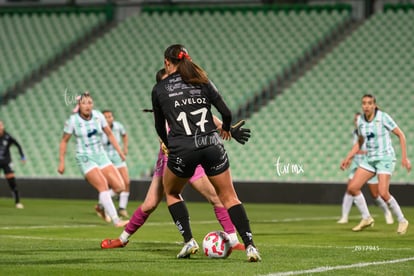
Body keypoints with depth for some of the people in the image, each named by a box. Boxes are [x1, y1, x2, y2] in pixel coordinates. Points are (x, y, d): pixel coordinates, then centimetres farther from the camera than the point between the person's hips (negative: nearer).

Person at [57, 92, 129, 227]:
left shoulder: (98, 116, 0)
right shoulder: (73, 120, -9)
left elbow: (109, 134, 12)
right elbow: (64, 141, 1)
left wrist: (120, 151, 9)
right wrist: (61, 162, -1)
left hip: (101, 156, 5)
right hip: (85, 159, -5)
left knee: (119, 187, -7)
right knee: (103, 186, -22)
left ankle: (101, 205, 19)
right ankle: (115, 220, -22)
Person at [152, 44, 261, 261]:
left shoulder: (159, 90, 8)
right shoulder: (203, 82, 11)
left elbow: (160, 127, 16)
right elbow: (226, 113, 7)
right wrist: (226, 130, 29)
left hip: (182, 149, -1)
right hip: (212, 145, 2)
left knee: (172, 193, 25)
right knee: (229, 198, 10)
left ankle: (189, 241, 13)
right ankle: (249, 246, -5)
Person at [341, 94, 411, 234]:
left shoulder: (383, 117, -14)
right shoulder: (360, 120, 2)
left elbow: (401, 135, -9)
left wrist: (404, 157, -14)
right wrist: (348, 158, 10)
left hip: (385, 158, -6)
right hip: (370, 159, 6)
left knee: (383, 193, -20)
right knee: (352, 187, -5)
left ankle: (402, 221, 0)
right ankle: (366, 218, 12)